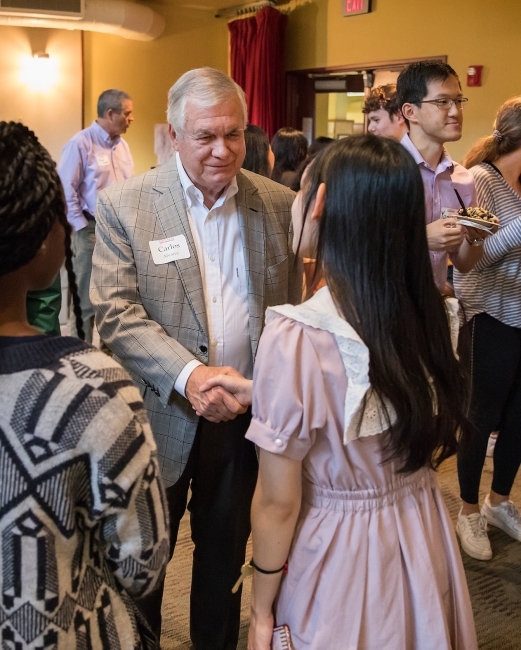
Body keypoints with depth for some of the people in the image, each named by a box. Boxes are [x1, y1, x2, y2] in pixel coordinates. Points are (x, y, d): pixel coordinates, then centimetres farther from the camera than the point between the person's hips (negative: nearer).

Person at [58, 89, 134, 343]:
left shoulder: (123, 145, 12)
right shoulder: (81, 143, -10)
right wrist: (83, 227, -13)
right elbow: (65, 191, -12)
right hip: (93, 231, -7)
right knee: (86, 298, 1)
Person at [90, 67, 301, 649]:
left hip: (244, 412, 2)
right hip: (163, 416, -2)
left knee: (225, 551, 21)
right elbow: (116, 313, -15)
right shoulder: (125, 206, -10)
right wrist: (188, 374, -27)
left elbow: (293, 307, 2)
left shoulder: (277, 204, -2)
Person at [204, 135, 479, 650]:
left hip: (343, 556, -5)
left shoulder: (296, 337, -27)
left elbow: (277, 503, -18)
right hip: (426, 546, 5)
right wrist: (262, 394, 7)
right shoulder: (434, 316, -11)